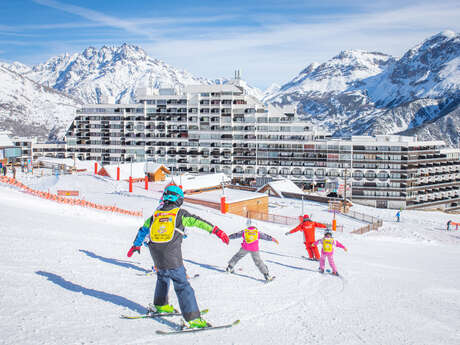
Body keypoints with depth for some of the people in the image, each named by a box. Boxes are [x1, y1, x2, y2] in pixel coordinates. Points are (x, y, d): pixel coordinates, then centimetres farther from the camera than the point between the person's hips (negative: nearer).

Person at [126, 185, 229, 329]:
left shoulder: (156, 214, 15)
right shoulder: (180, 213, 0)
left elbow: (143, 229, 25)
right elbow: (198, 222, -8)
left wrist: (136, 245, 39)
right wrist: (217, 231, -10)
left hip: (155, 253, 6)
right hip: (172, 255, -6)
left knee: (163, 276, 32)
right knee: (182, 285, -6)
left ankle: (160, 305, 46)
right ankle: (193, 318, -13)